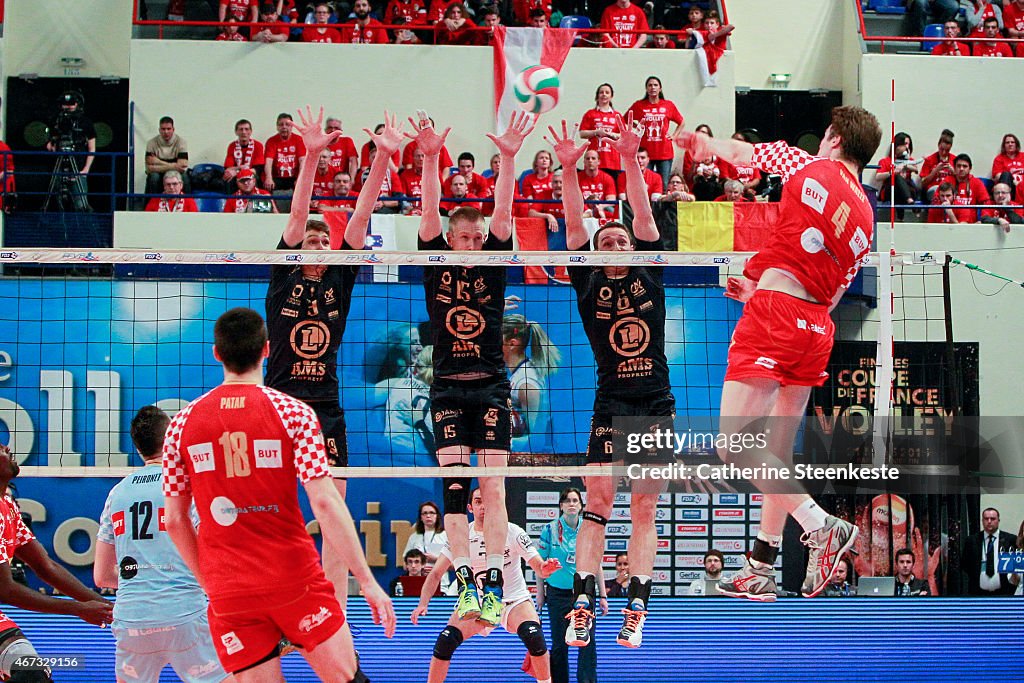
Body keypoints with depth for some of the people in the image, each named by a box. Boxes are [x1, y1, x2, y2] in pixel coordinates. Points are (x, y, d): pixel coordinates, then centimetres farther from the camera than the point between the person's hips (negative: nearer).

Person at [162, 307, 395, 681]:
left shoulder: (182, 423, 3)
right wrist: (367, 580, -9)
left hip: (227, 593, 2)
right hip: (296, 579, -2)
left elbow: (174, 520, 7)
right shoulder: (293, 412, -5)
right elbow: (324, 503, -12)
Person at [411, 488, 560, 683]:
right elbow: (436, 574, -6)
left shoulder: (512, 532, -13)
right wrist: (423, 604, -21)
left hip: (514, 599, -2)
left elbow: (539, 569, -14)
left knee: (534, 637, -29)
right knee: (445, 641, -17)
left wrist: (546, 568, -39)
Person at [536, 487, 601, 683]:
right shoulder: (550, 530, -2)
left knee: (588, 641, -9)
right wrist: (540, 593, 2)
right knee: (559, 645, 3)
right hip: (558, 593, -1)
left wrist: (603, 596, 8)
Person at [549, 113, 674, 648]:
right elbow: (575, 228, -1)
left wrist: (631, 160, -8)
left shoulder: (649, 276, 10)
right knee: (597, 504, -7)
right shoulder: (589, 285, 8)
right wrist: (568, 169, -12)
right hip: (610, 404, -1)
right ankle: (582, 606, -9)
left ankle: (636, 610, 1)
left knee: (644, 509, 2)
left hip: (657, 406, 1)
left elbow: (644, 218, 1)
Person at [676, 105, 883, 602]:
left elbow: (741, 152, 14)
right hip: (815, 326, 7)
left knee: (735, 447, -9)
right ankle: (761, 571, 15)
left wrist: (705, 144, 36)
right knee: (777, 454, 13)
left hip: (773, 314, -7)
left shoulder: (812, 168, 0)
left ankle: (820, 526, -16)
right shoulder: (865, 218, 15)